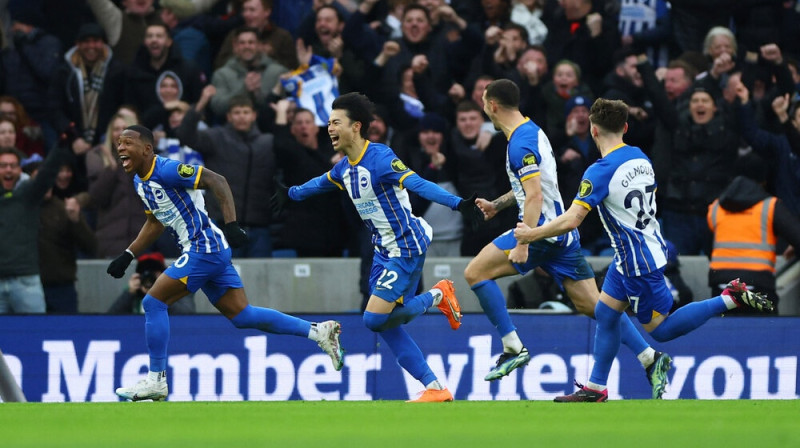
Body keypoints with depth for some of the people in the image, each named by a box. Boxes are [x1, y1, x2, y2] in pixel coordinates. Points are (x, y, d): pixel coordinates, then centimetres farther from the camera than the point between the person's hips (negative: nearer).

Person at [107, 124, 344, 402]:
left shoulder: (167, 170, -16)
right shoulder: (140, 181, 14)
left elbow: (216, 181, -21)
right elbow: (155, 223, 28)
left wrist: (231, 224, -30)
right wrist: (127, 256, 21)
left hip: (204, 249, -10)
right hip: (212, 252, 10)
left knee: (153, 302, -10)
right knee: (241, 315, 10)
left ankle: (155, 381, -3)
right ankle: (318, 332, 15)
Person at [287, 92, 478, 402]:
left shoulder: (379, 158, -19)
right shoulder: (344, 167, 8)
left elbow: (417, 184, -31)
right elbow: (321, 183, 31)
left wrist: (457, 203, -44)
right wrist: (291, 194, 47)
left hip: (406, 247, -9)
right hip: (383, 250, 9)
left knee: (375, 319, -15)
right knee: (386, 325, 3)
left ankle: (438, 295, 6)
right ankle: (434, 389, 7)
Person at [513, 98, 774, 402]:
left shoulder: (600, 172, -23)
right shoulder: (640, 157, 3)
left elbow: (570, 221, -28)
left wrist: (530, 234, -13)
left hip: (639, 260, -9)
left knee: (660, 329, 3)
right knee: (605, 313, 14)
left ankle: (730, 298, -4)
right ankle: (595, 388, 18)